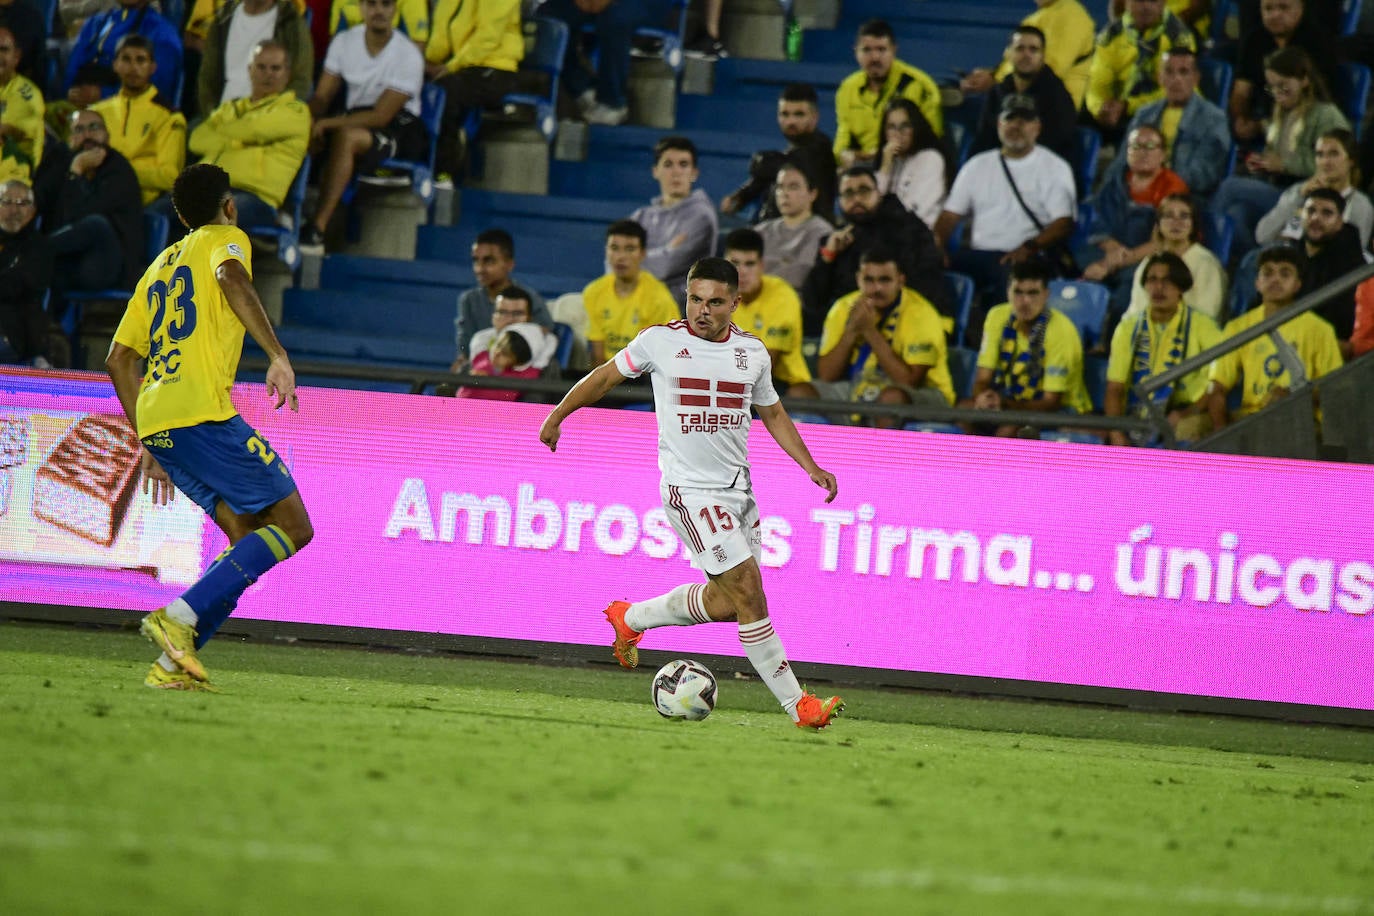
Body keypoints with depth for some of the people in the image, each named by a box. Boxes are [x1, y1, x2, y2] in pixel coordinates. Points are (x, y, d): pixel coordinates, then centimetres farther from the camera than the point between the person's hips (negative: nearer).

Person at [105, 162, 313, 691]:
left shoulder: (160, 265, 29)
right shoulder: (223, 239, 8)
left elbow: (119, 359, 28)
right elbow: (232, 278, -17)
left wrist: (150, 445, 30)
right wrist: (277, 356, -25)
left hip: (155, 423, 8)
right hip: (201, 411, -8)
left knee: (249, 537, 10)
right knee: (292, 527, -5)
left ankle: (174, 664, -4)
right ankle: (180, 617, -21)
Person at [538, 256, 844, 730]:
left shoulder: (752, 352, 6)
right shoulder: (660, 341, -6)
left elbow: (772, 414, 20)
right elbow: (606, 375, 10)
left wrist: (812, 467, 13)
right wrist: (557, 416, 15)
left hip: (737, 488, 6)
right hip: (689, 490, -6)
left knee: (726, 602, 9)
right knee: (748, 592, -14)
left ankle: (630, 619, 32)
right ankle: (797, 704, -9)